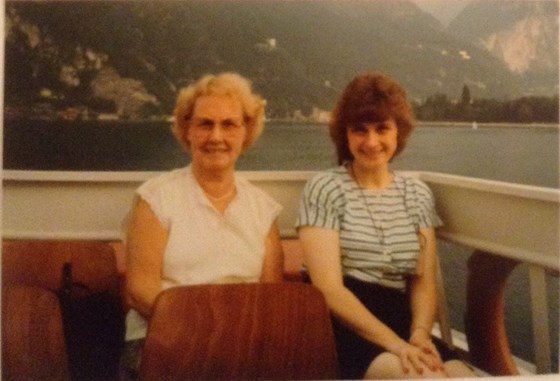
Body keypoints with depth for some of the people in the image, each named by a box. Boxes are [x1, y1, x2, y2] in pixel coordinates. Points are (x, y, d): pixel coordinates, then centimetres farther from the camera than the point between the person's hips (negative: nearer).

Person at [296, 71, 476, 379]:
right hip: (345, 329, -5)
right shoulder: (324, 189, -2)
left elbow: (424, 281, 9)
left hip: (400, 323, 5)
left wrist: (419, 335, -12)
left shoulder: (417, 194, 13)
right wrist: (395, 344, -20)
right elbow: (329, 289, -10)